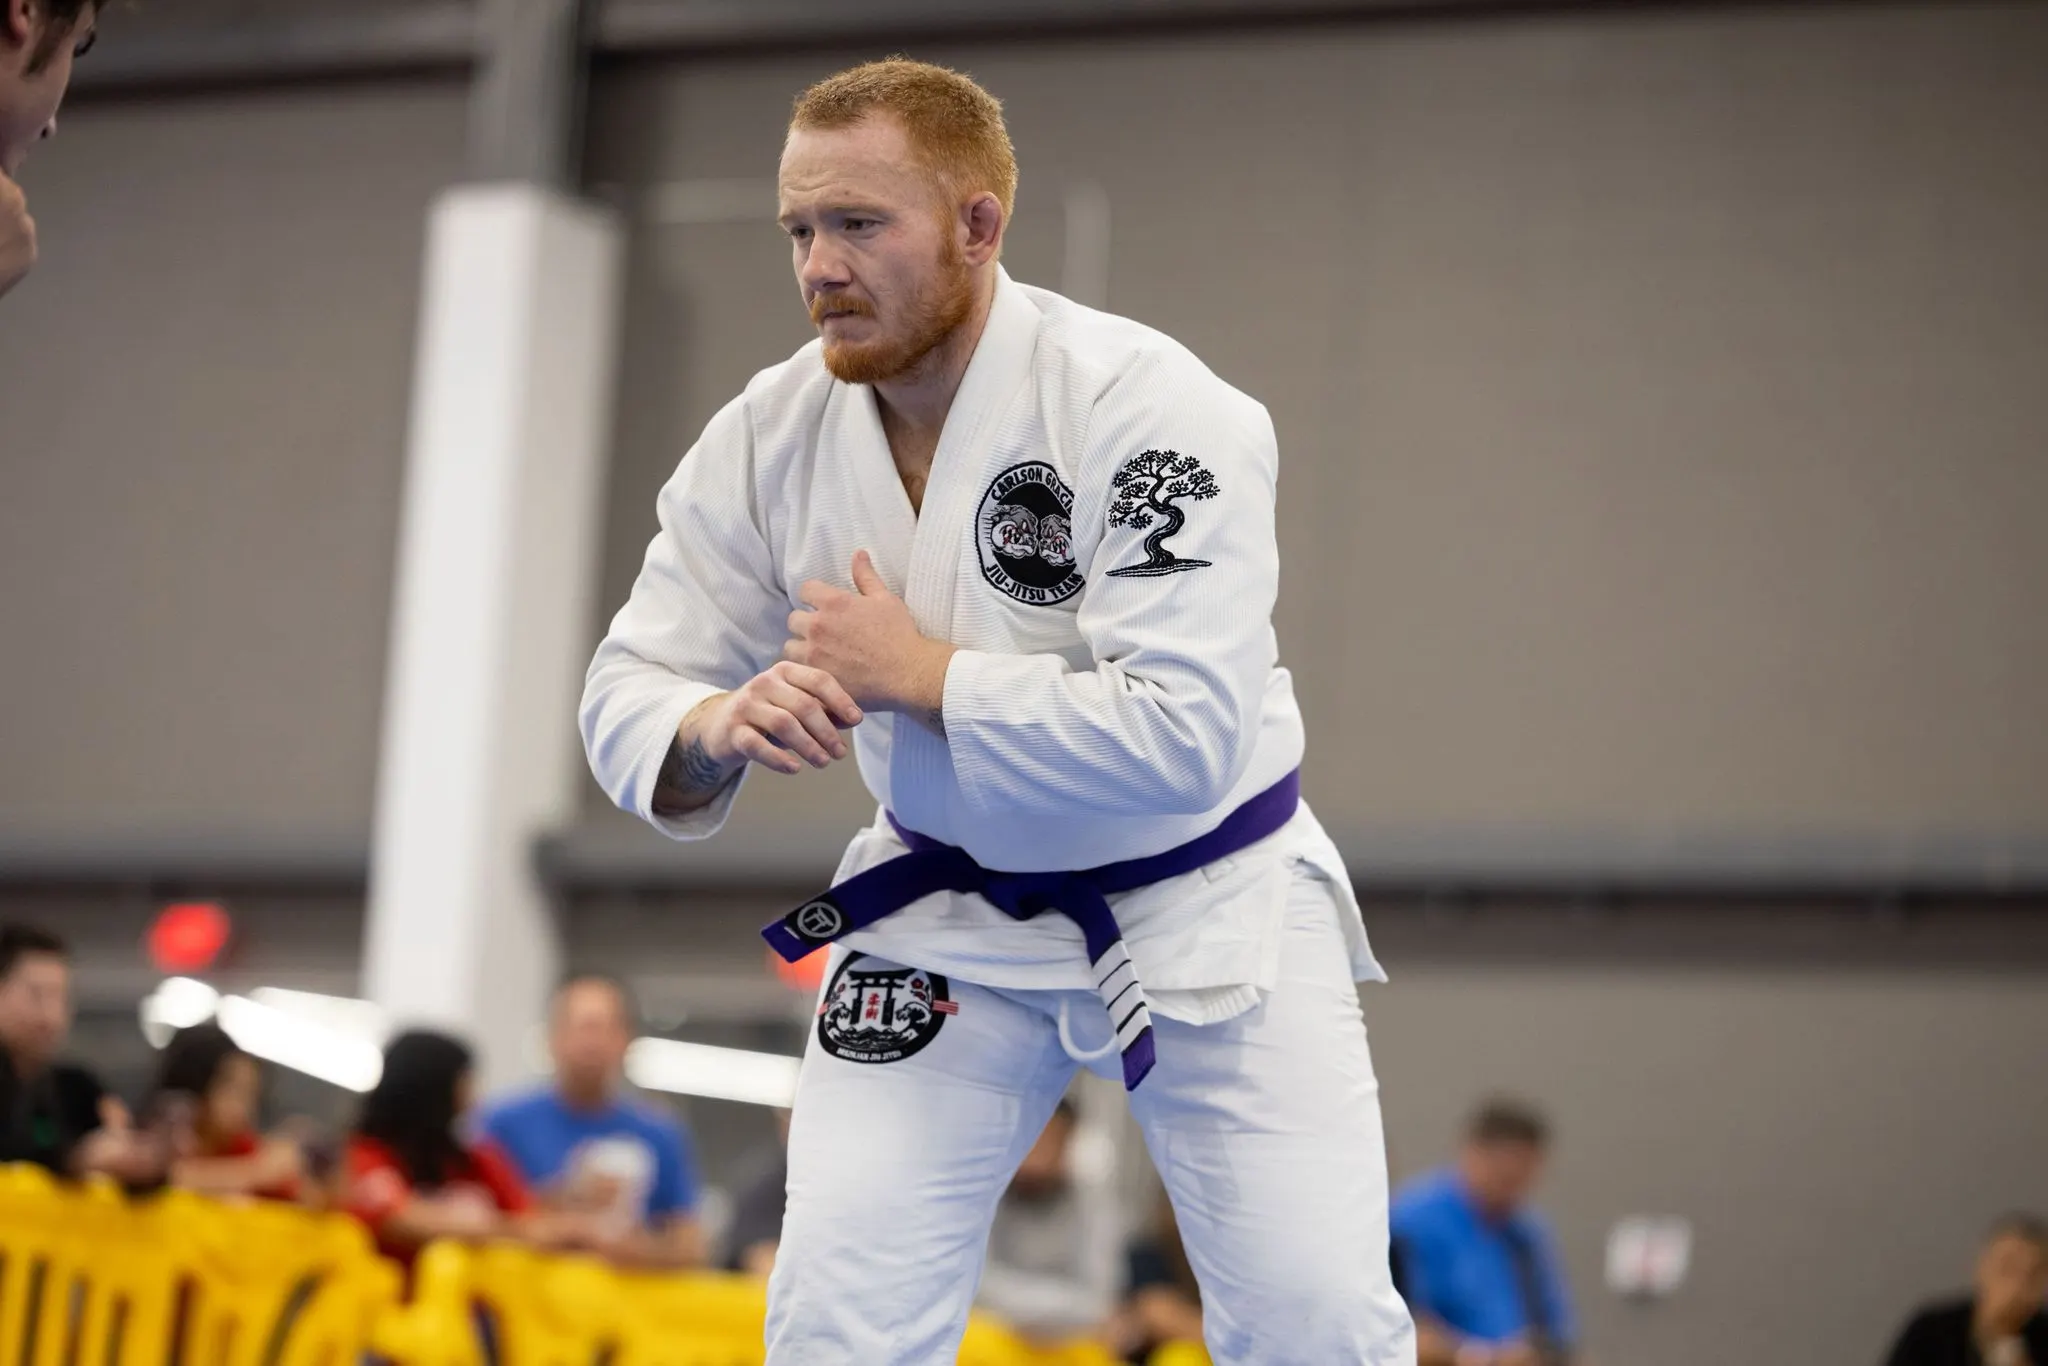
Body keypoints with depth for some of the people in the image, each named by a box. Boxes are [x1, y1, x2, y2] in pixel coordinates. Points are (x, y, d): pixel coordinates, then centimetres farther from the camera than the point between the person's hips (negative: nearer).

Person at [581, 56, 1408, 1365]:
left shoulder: (1142, 406, -25)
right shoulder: (771, 436, -10)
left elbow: (1184, 738, -33)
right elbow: (627, 698, -6)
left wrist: (911, 671, -30)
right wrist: (719, 727, -30)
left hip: (1202, 901, -3)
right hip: (952, 908, 4)